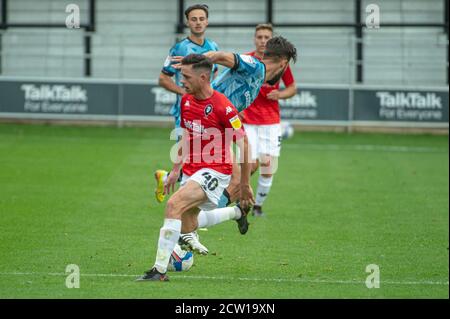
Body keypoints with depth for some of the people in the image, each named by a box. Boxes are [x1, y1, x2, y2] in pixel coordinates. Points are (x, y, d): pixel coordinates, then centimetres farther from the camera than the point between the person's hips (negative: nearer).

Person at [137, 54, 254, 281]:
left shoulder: (222, 107, -19)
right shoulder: (186, 100, 3)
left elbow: (243, 144, -13)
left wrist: (245, 184, -9)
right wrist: (176, 170, 16)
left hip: (215, 171, -9)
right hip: (192, 169, 9)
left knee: (174, 205, -28)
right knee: (186, 227, 18)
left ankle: (160, 270, -27)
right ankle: (236, 212, 44)